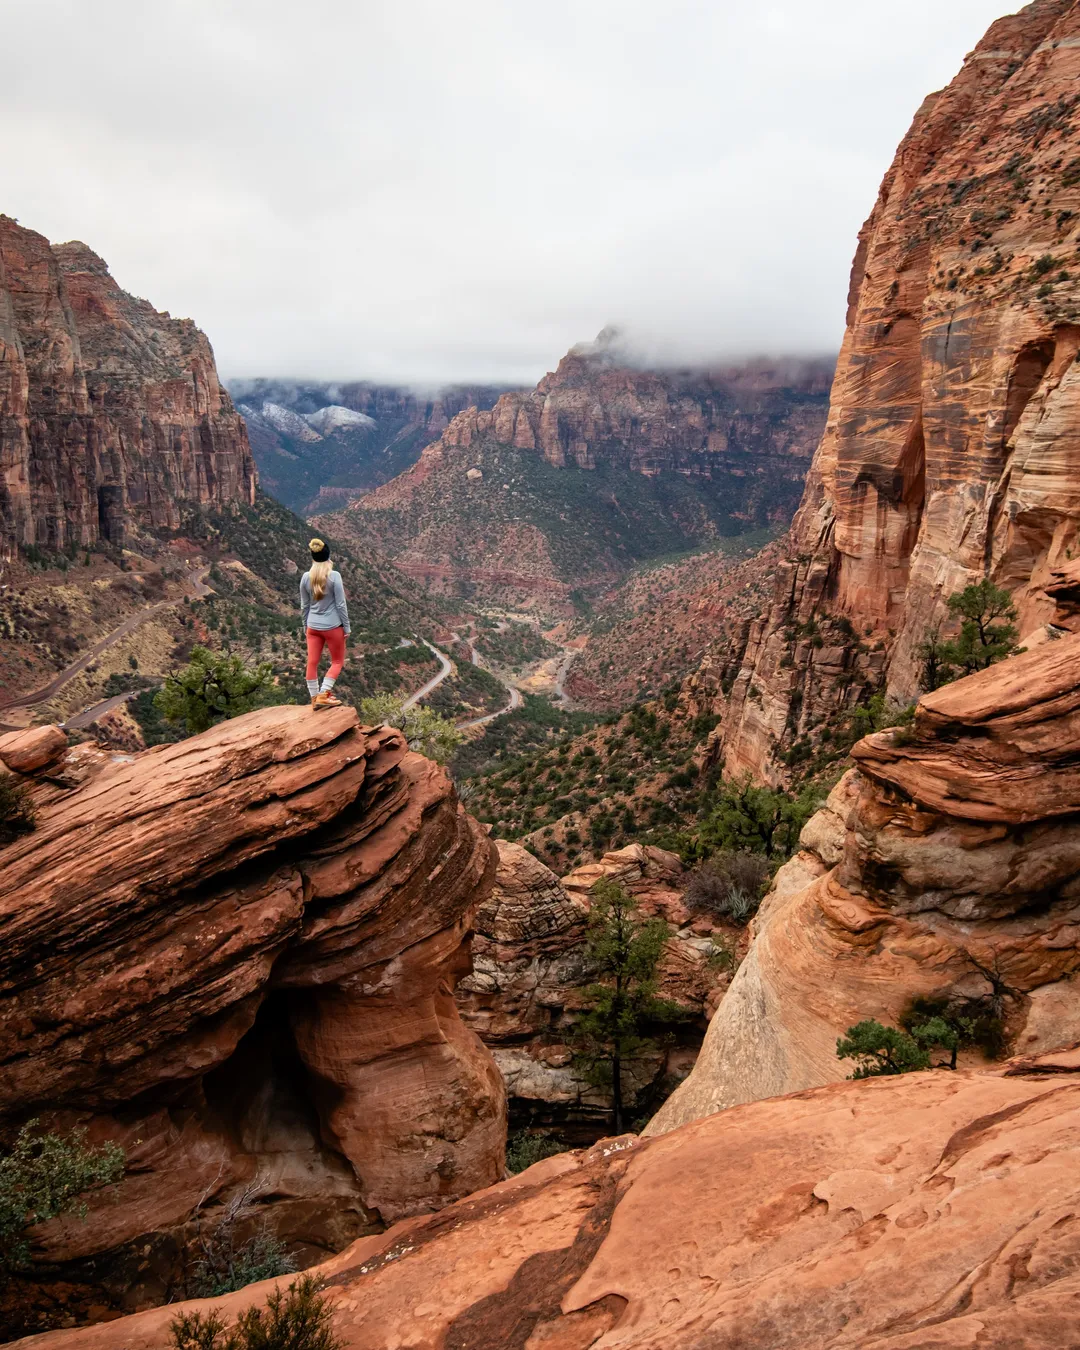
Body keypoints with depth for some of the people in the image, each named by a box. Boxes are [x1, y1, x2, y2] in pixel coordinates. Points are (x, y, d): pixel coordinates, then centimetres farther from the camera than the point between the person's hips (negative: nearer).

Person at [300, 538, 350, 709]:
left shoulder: (306, 577, -3)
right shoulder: (334, 576, -15)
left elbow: (304, 605, 5)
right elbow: (341, 604, -12)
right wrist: (347, 626, -2)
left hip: (313, 626, 4)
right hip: (332, 626, -4)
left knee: (312, 663, 10)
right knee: (337, 661, 12)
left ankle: (314, 699, 16)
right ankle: (323, 695, 2)